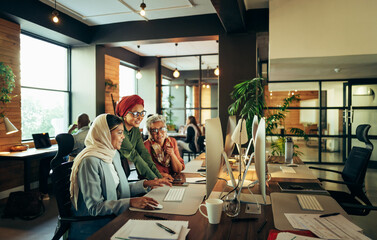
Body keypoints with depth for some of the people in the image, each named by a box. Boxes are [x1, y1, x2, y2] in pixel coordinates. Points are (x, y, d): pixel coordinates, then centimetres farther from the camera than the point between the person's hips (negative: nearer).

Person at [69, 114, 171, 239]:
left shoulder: (114, 154, 8)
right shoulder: (90, 161, -21)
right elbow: (95, 207, -23)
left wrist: (146, 184, 3)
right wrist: (130, 202, -30)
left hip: (113, 218, 8)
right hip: (92, 228, -8)